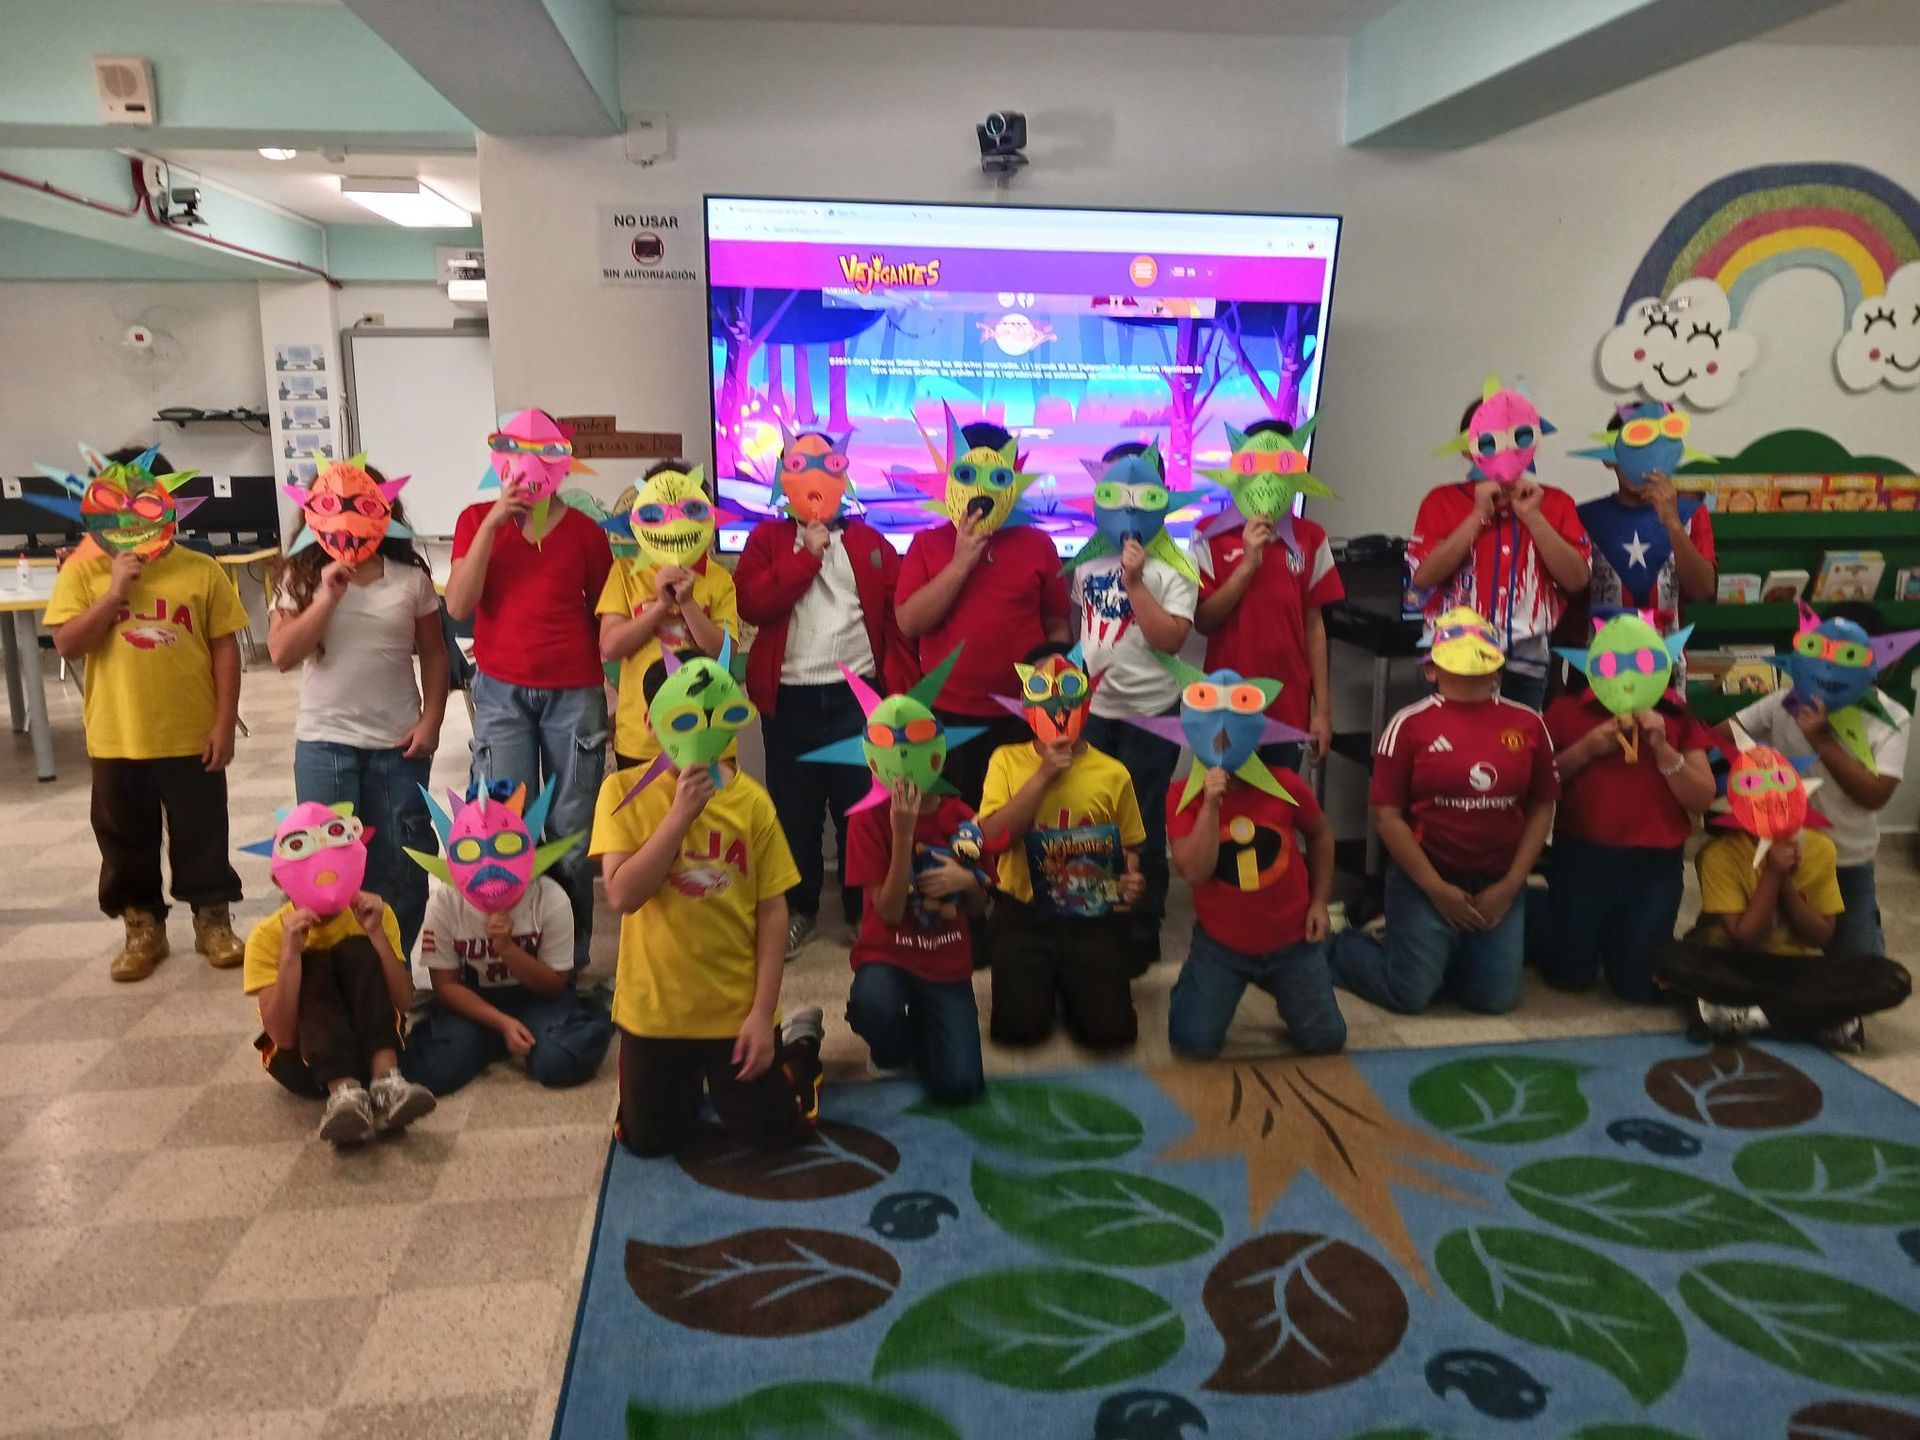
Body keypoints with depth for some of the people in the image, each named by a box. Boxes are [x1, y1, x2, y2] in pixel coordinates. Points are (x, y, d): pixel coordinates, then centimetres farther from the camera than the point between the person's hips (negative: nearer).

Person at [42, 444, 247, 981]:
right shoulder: (83, 570, -2)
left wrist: (224, 722, -5)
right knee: (127, 842, 14)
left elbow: (225, 647, -2)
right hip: (116, 740, 1)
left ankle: (213, 921, 28)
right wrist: (114, 594, -19)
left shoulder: (201, 570, -4)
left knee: (203, 836, 11)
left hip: (191, 737, -1)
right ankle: (142, 928, 31)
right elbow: (66, 645, -8)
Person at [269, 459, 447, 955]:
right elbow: (282, 655, -11)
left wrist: (431, 720, -5)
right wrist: (327, 596, -18)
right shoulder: (301, 579, -1)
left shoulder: (411, 576, -1)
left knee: (400, 866, 9)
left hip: (398, 744, 1)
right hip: (324, 744, 0)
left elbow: (434, 655, 4)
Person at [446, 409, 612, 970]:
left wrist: (618, 690, 3)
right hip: (501, 692, 0)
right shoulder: (477, 519, 3)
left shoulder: (584, 530, 2)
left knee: (571, 829, 3)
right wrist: (493, 522, -13)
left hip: (575, 693, 0)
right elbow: (458, 606, -9)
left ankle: (571, 953, 16)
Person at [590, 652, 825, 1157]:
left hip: (737, 1008, 0)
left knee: (766, 1132, 8)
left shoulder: (751, 800, -9)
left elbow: (772, 912, -6)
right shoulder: (623, 792, -10)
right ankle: (690, 1077, 42)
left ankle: (799, 1043, 37)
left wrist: (763, 1012, -10)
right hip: (653, 1007, 1)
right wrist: (680, 814, -27)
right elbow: (622, 896, -20)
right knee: (647, 1140, 12)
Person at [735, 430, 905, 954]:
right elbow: (751, 605, -11)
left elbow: (899, 614, 4)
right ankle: (797, 908, 22)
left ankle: (862, 909, 20)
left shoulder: (869, 541, 7)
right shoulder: (767, 537, 5)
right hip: (790, 697, 0)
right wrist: (806, 555, -12)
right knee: (794, 807, 7)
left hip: (858, 695, 0)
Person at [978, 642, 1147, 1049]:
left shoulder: (1112, 773, 1)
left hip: (1093, 915, 1)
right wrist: (1044, 775, -18)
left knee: (1110, 1029, -15)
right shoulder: (1007, 760, 0)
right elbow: (994, 838, -13)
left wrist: (1130, 881, -12)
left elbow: (1128, 848, 11)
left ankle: (1070, 984, 19)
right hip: (1023, 912, 0)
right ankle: (1045, 982, 19)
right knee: (1018, 1025, -17)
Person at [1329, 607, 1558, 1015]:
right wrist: (1436, 888, -11)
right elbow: (1386, 813, -10)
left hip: (1497, 884, 4)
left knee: (1496, 998, 4)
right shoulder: (1411, 723, -10)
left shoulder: (1527, 723, 1)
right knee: (1411, 994, -6)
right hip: (1424, 881, -4)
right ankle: (1342, 949, 24)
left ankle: (1434, 953, 32)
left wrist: (1511, 884, -1)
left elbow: (1541, 807, 6)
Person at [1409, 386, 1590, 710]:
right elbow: (1423, 577, -10)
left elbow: (1577, 580, -3)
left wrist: (1532, 515, -9)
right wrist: (1478, 516, -12)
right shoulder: (1444, 500, 3)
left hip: (1525, 663, 2)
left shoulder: (1554, 503, 8)